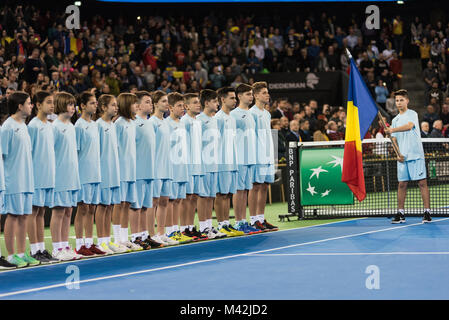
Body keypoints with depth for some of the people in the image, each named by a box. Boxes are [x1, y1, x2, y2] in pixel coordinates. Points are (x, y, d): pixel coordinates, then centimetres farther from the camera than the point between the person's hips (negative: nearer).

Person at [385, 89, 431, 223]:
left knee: (422, 183, -6)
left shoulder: (412, 114, -1)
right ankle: (400, 213, 9)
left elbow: (409, 126, -22)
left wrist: (393, 130, -32)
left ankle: (427, 212, -6)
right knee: (402, 184, 5)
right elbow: (395, 139, 17)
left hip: (415, 155, -5)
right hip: (402, 157, 6)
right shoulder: (395, 120, 17)